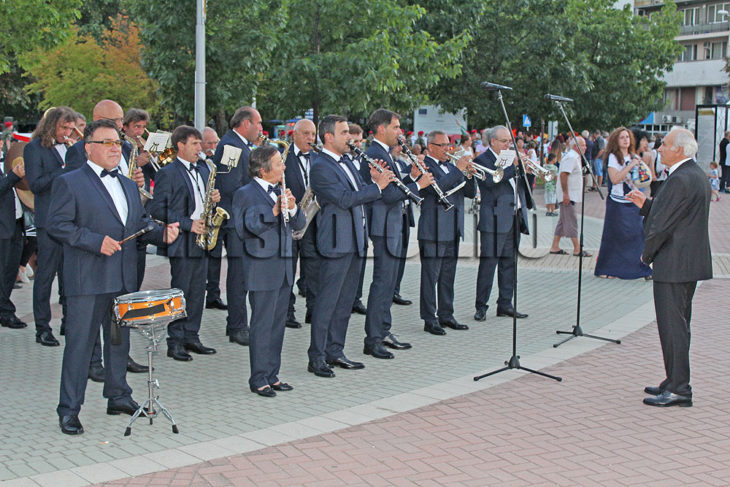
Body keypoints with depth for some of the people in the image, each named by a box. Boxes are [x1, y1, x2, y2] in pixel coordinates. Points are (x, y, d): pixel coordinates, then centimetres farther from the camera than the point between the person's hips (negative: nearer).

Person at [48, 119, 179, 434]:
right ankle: (68, 409, 3)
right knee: (80, 343, -4)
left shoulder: (128, 185, 17)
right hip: (86, 280, -7)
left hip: (124, 279, 7)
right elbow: (57, 225, -11)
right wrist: (96, 241, -20)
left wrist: (162, 233, 0)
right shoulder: (70, 183, -4)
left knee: (120, 340, 15)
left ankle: (118, 397, 29)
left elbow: (140, 223, 21)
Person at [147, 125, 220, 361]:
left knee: (198, 291, 9)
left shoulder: (203, 170, 15)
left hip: (201, 238, 7)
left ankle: (191, 337, 18)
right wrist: (188, 224, -18)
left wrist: (213, 198, 1)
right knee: (180, 291, -3)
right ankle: (175, 343, 4)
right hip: (182, 242, -7)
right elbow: (157, 208, -13)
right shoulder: (167, 173, -7)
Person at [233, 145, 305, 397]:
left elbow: (300, 224, 11)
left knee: (278, 324, 11)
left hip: (284, 266, 7)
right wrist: (273, 211, -25)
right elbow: (244, 229, -18)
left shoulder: (280, 191, 15)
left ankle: (272, 375, 20)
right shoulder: (245, 194, -7)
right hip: (262, 269, -7)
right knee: (262, 326, -4)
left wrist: (292, 208, -10)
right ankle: (258, 379, 3)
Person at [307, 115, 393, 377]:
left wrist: (375, 181, -2)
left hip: (355, 242, 9)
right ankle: (316, 358, 1)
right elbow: (345, 199, -20)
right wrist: (377, 186, -17)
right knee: (327, 302, -5)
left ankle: (335, 351, 21)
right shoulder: (320, 167, -12)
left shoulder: (346, 163, 17)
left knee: (345, 301, 13)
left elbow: (359, 194, 17)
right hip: (336, 243, -9)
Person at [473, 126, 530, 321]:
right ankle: (481, 307, 0)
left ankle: (505, 305, 17)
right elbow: (491, 181, -22)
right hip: (494, 219, -7)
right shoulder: (482, 160, -4)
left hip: (515, 217, 7)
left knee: (509, 263, 10)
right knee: (488, 263, -6)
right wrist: (512, 165, -23)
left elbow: (524, 184, 15)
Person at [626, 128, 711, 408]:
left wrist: (647, 254, -5)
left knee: (672, 326, -6)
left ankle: (678, 390, -2)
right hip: (691, 262, 11)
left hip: (673, 265, -11)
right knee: (678, 325, 16)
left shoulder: (680, 180, -19)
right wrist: (646, 205, 12)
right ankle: (676, 383, 23)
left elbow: (663, 224, -18)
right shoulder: (697, 175, 14)